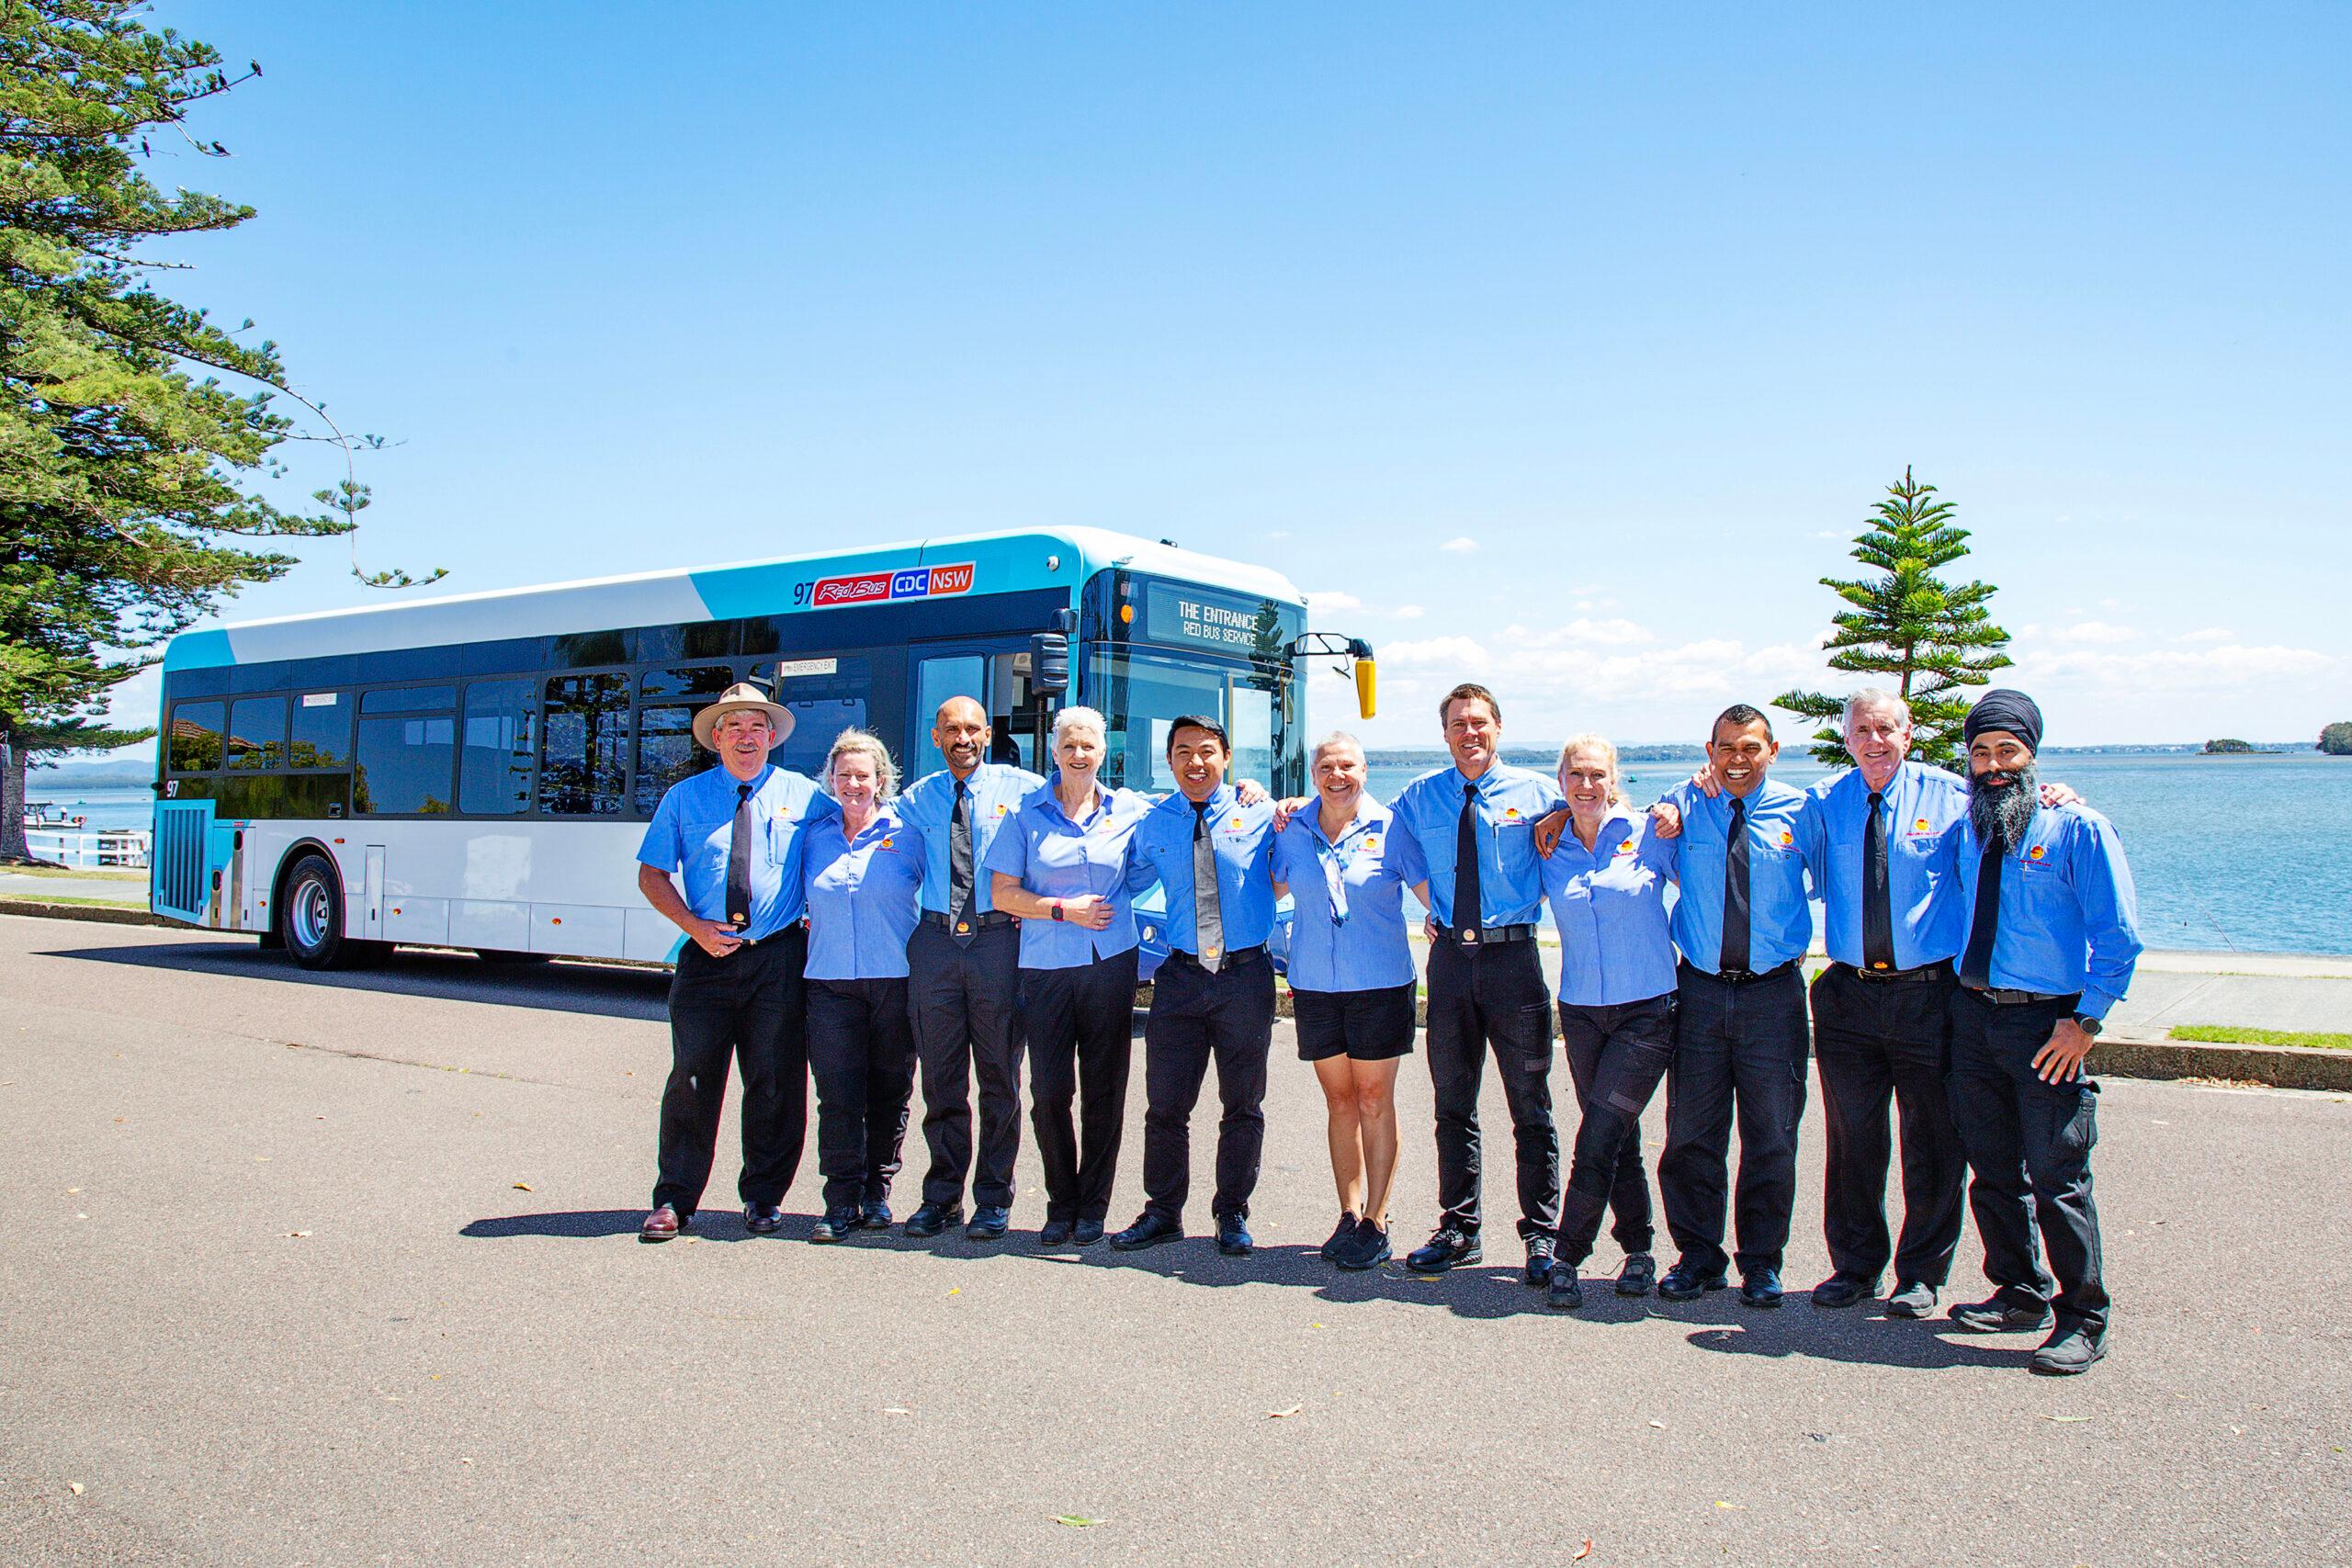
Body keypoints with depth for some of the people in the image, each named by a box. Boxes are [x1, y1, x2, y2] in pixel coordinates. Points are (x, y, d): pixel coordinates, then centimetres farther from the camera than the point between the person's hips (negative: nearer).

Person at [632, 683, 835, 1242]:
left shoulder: (802, 795, 6)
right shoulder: (684, 798, 7)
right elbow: (651, 875, 8)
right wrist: (695, 927, -8)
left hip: (779, 961, 0)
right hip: (707, 958, 0)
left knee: (775, 1082, 5)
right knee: (693, 1079, 0)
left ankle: (763, 1196, 19)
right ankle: (674, 1201, 10)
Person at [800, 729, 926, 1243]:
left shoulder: (905, 834, 3)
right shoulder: (815, 837, 11)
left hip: (895, 980, -1)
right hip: (830, 983, 2)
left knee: (889, 1094, 5)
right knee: (837, 1094, -4)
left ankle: (877, 1192, 19)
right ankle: (842, 1202, 2)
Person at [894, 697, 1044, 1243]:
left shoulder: (1021, 788, 4)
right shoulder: (916, 800, 12)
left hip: (998, 938, -2)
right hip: (935, 942, 2)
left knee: (1000, 1077, 3)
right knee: (941, 1079, 7)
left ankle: (993, 1199, 13)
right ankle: (942, 1197, 18)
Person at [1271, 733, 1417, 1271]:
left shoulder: (1388, 827, -4)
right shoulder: (1292, 831, 4)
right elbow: (1272, 891, 18)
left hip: (1381, 984, -3)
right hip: (1314, 985, 3)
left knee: (1374, 1101, 3)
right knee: (1339, 1100, 10)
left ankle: (1375, 1223, 12)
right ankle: (1349, 1215, 20)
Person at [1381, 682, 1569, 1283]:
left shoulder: (1535, 793, 1)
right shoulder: (1419, 798, 7)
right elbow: (1405, 860, 21)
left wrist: (1524, 907, -3)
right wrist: (1437, 912, 12)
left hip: (1513, 957, -3)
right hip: (1449, 958, 3)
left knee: (1530, 1108, 1)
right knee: (1452, 1105, 10)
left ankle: (1541, 1236, 11)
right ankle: (1459, 1230, 21)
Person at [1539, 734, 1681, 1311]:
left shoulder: (1648, 835, -3)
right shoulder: (1550, 849, 5)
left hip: (1647, 1010, -3)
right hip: (1581, 1012, 3)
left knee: (1598, 1138, -10)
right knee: (1617, 1139, 12)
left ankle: (1567, 1257, 1)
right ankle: (1638, 1250, 28)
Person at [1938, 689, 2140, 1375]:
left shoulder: (2079, 828, -5)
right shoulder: (1963, 832, 10)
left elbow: (2119, 935, -7)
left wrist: (2086, 1020, -13)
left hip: (2048, 1023, -5)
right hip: (1972, 1016, 5)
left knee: (2057, 1177, -3)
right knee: (1993, 1169, 13)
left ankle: (2081, 1319, 11)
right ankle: (2021, 1292, 30)